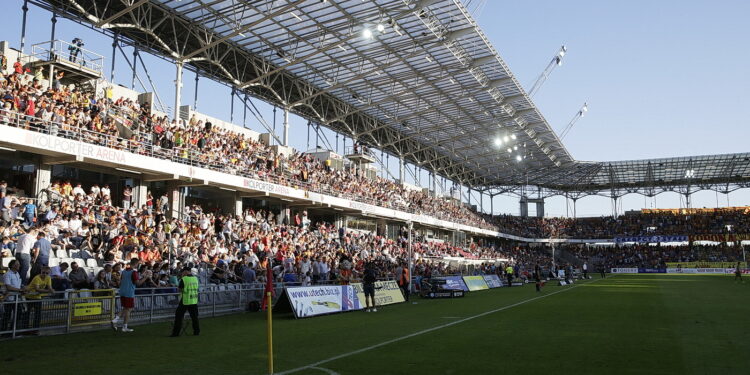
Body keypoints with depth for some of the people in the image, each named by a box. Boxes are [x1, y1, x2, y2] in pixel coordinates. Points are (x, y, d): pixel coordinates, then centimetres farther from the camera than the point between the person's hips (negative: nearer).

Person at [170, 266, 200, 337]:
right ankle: (197, 331, 16)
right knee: (194, 316, 13)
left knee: (179, 316, 4)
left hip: (185, 301, -5)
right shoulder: (195, 278, 5)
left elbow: (180, 290, -4)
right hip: (194, 301, 5)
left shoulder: (183, 279, -11)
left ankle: (176, 332, 4)